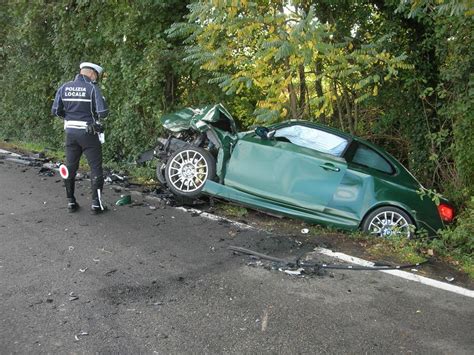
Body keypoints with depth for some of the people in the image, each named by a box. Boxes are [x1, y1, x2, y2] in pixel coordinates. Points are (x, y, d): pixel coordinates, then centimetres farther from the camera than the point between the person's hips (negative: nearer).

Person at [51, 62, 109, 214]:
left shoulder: (64, 87, 4)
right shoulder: (92, 88, -11)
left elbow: (55, 110, 4)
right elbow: (103, 112, -16)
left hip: (70, 132, 5)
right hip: (88, 133, -5)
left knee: (70, 167, 14)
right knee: (96, 168, 3)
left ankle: (71, 201, 20)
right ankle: (96, 203, 2)